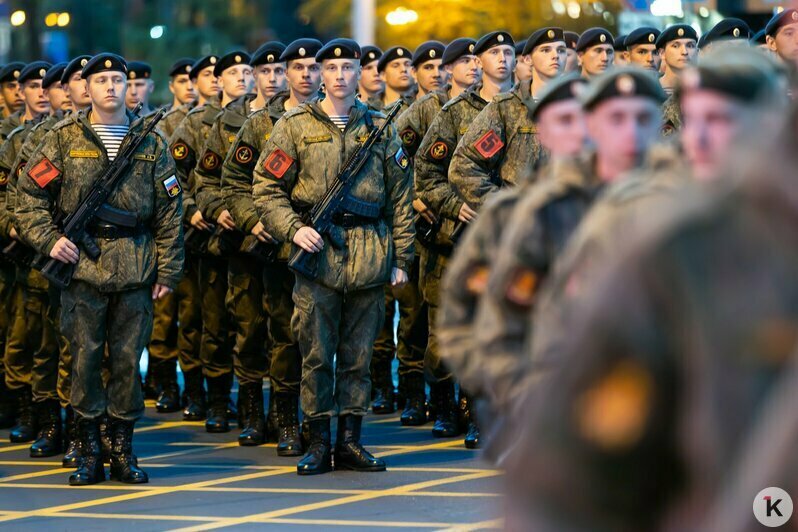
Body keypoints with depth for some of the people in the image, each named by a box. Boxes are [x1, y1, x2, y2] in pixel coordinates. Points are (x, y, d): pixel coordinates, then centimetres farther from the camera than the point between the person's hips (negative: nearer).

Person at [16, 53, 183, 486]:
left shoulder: (151, 143, 8)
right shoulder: (65, 139, 4)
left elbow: (170, 211, 9)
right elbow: (28, 195, 7)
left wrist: (168, 270, 4)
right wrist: (49, 239, -6)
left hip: (135, 268, 1)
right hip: (82, 266, -1)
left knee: (128, 359, 3)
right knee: (84, 357, -1)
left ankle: (123, 450, 12)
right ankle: (89, 453, 7)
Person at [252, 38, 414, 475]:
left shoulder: (380, 130, 11)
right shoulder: (294, 126, 5)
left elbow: (400, 198, 13)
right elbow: (267, 188, 4)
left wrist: (401, 258, 7)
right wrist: (293, 229, -12)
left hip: (369, 256, 2)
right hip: (318, 254, -2)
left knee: (358, 356, 6)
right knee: (317, 355, -1)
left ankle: (350, 441, 13)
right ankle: (319, 443, 6)